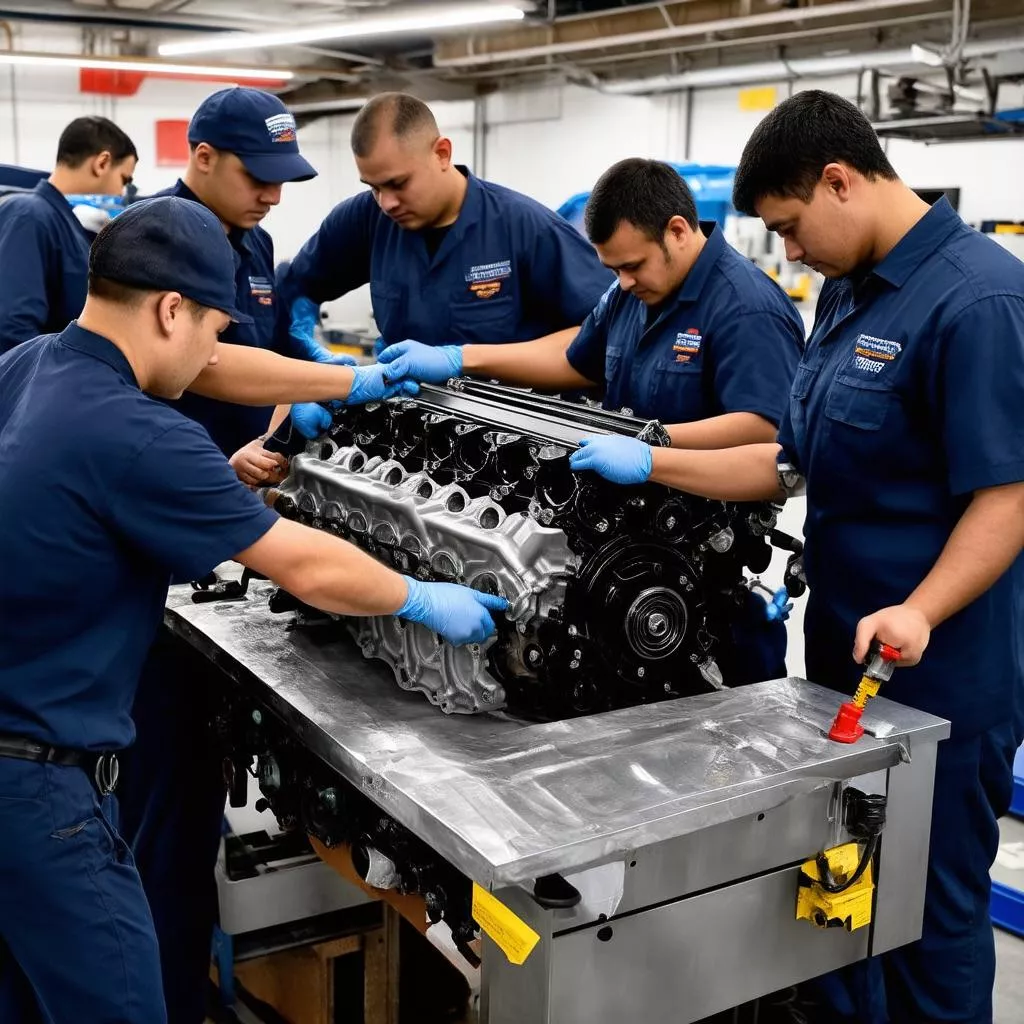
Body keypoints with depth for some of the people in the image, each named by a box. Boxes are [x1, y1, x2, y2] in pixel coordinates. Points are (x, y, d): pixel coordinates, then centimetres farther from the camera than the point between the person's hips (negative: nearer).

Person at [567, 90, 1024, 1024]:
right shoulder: (849, 292, 10)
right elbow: (796, 462, 13)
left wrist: (919, 614, -35)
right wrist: (650, 465, 6)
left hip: (939, 675, -9)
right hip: (842, 653, 9)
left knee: (932, 910, 9)